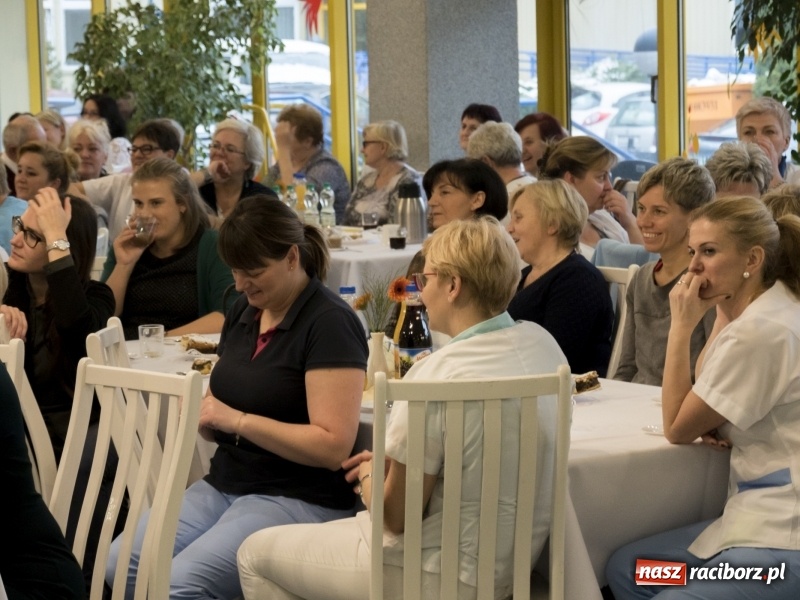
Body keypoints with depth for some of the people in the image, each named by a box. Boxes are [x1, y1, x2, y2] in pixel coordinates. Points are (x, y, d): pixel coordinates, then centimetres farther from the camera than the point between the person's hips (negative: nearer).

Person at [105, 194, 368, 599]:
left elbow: (333, 445, -18)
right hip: (223, 485, 8)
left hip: (299, 500, -7)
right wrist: (202, 415, -3)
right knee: (119, 565, -15)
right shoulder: (243, 312, 12)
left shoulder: (330, 323, -11)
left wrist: (238, 420, -19)